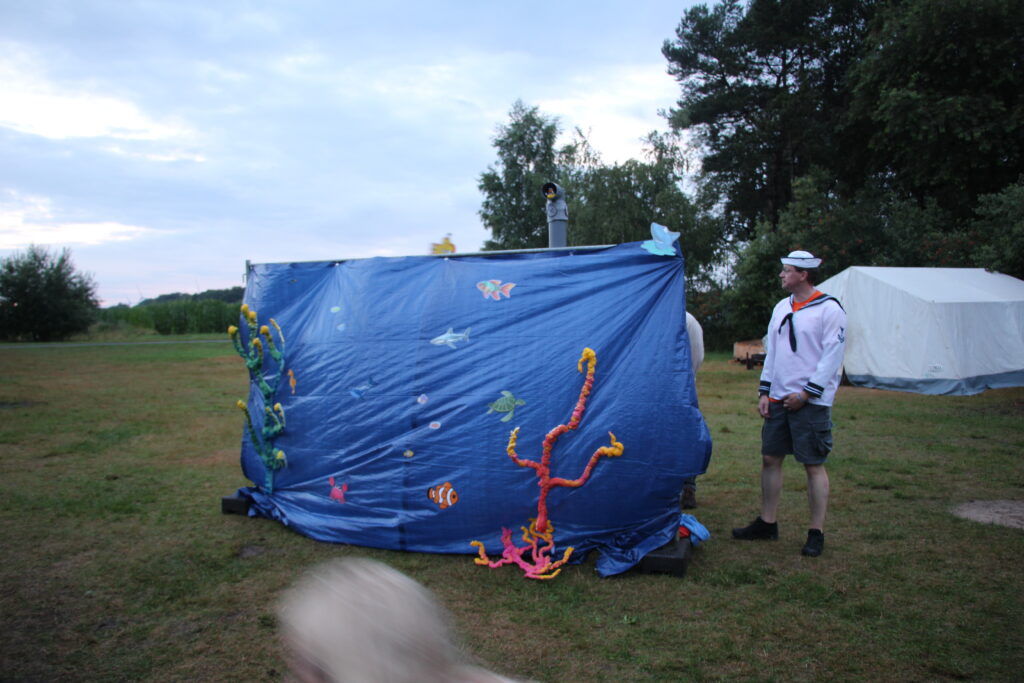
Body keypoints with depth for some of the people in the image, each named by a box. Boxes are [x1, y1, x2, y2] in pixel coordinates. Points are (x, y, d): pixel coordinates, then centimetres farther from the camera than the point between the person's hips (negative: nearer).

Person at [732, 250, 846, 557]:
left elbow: (832, 357, -12)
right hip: (779, 399, 7)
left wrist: (807, 393, -15)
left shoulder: (829, 309, -9)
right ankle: (767, 523, 22)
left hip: (811, 402, -7)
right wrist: (765, 391, 10)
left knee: (814, 465, 0)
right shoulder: (782, 307, 13)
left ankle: (817, 532, 11)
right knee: (770, 459, 10)